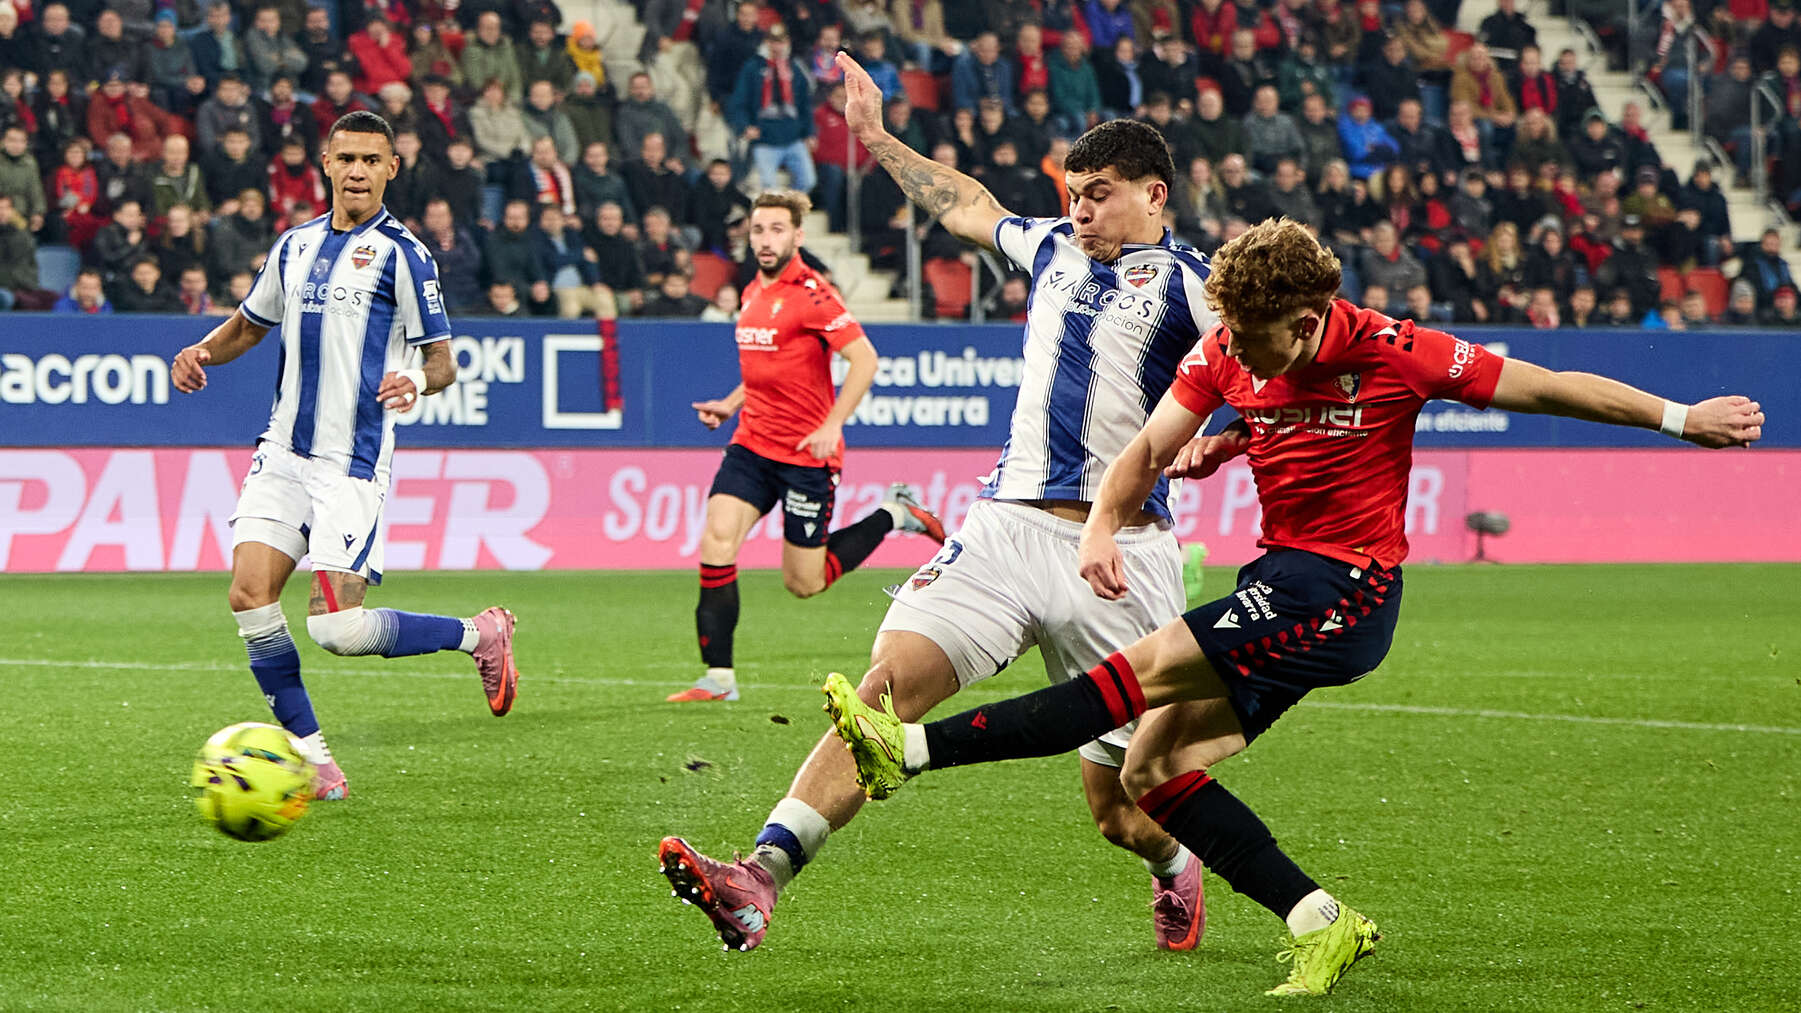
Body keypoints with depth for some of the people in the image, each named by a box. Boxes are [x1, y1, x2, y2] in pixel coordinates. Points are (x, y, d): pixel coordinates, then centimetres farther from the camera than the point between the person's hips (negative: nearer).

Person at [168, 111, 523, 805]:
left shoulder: (400, 253, -6)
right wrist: (202, 352, 6)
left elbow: (442, 358, -5)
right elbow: (251, 323, 27)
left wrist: (416, 381, -28)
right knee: (249, 597, -8)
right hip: (283, 453, 6)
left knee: (337, 628, -13)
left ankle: (479, 635, 11)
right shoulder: (296, 245, 12)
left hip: (351, 462, -6)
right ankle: (314, 762, 3)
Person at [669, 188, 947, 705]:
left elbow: (864, 358, -18)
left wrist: (831, 425, -24)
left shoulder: (811, 293, -15)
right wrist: (732, 404, 14)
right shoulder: (752, 294, 11)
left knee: (804, 582, 3)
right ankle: (718, 676, -8)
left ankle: (893, 515, 24)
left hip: (807, 452, -7)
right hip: (752, 444, 7)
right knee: (716, 540, -13)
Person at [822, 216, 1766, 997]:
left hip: (1347, 592, -7)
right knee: (1154, 768, -3)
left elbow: (1549, 388, -6)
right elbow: (1150, 449, 1)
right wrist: (1101, 529, -20)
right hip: (1281, 580, 7)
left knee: (1145, 670, -20)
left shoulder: (1390, 353, -15)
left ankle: (910, 750, -23)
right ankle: (1321, 923, -2)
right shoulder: (1226, 350, -1)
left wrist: (1682, 418, -1)